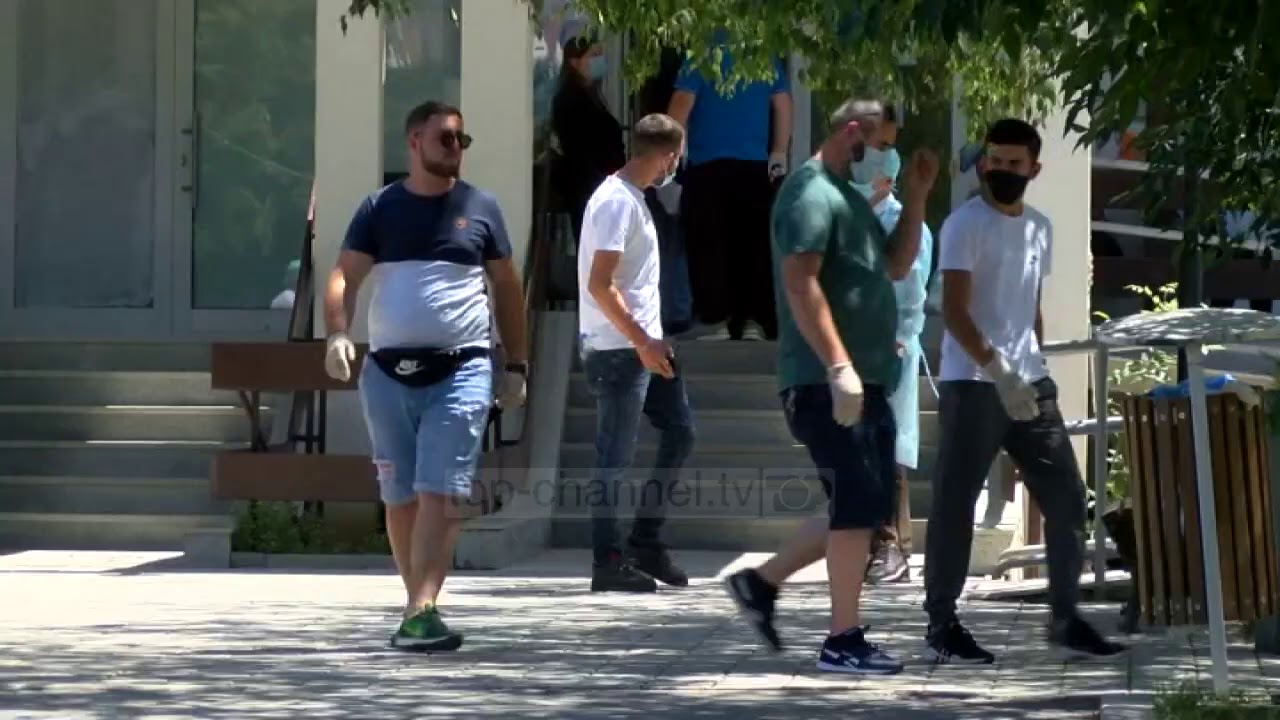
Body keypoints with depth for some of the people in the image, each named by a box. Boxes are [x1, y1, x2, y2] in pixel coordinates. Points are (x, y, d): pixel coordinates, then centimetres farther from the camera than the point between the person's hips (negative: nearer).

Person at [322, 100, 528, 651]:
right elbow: (345, 275, 1)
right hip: (388, 373, 2)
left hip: (461, 371, -2)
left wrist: (517, 365, 10)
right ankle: (418, 606, 20)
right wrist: (337, 334, -18)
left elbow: (507, 286, 13)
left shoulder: (480, 208, 8)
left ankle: (421, 612, -20)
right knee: (400, 498, 8)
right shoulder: (380, 208, 7)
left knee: (439, 494, -14)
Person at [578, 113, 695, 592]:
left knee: (680, 432, 12)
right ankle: (607, 562, 2)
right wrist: (642, 344, -21)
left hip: (644, 346, 10)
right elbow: (599, 285, -23)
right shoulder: (616, 202, -16)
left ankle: (645, 543, 16)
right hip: (619, 350, -10)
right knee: (615, 458, -4)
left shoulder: (632, 198, 14)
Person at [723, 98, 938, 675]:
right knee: (857, 503, -9)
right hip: (827, 382, -10)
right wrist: (838, 367, -27)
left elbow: (896, 265, 24)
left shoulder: (849, 196, 20)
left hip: (864, 380, 10)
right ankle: (843, 640, -4)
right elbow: (799, 283, -21)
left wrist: (916, 196, 13)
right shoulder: (812, 193, -12)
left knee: (869, 505, 12)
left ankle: (762, 582, 19)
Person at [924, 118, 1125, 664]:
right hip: (973, 384, -7)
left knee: (1066, 497, 5)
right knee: (955, 505, -4)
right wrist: (998, 371, -24)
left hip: (1030, 383, 7)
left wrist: (1036, 368, 15)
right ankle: (942, 624, 2)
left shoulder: (1040, 227, 15)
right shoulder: (966, 224, -7)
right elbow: (954, 310, -15)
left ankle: (1065, 618, 13)